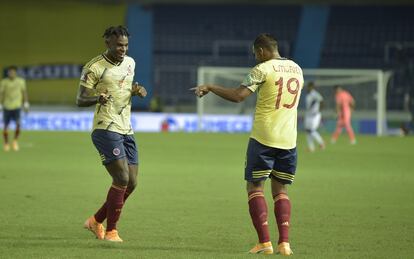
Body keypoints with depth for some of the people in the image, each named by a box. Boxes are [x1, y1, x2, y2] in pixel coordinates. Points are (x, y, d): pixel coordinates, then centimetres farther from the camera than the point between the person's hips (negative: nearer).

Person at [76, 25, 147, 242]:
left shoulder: (130, 63, 12)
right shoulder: (94, 67, -9)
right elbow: (80, 100, -7)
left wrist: (137, 91, 5)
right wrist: (97, 98, -28)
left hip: (126, 130, 8)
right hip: (106, 129, -8)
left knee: (131, 184, 6)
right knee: (122, 179, -16)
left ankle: (96, 221, 22)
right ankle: (110, 231, -4)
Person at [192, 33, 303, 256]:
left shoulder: (263, 69, -8)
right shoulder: (296, 69, 11)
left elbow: (237, 96, -15)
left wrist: (209, 87, -4)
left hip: (263, 138, -5)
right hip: (288, 140, 5)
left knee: (255, 187, 4)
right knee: (280, 189, 13)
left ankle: (264, 242, -6)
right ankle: (284, 243, 1)